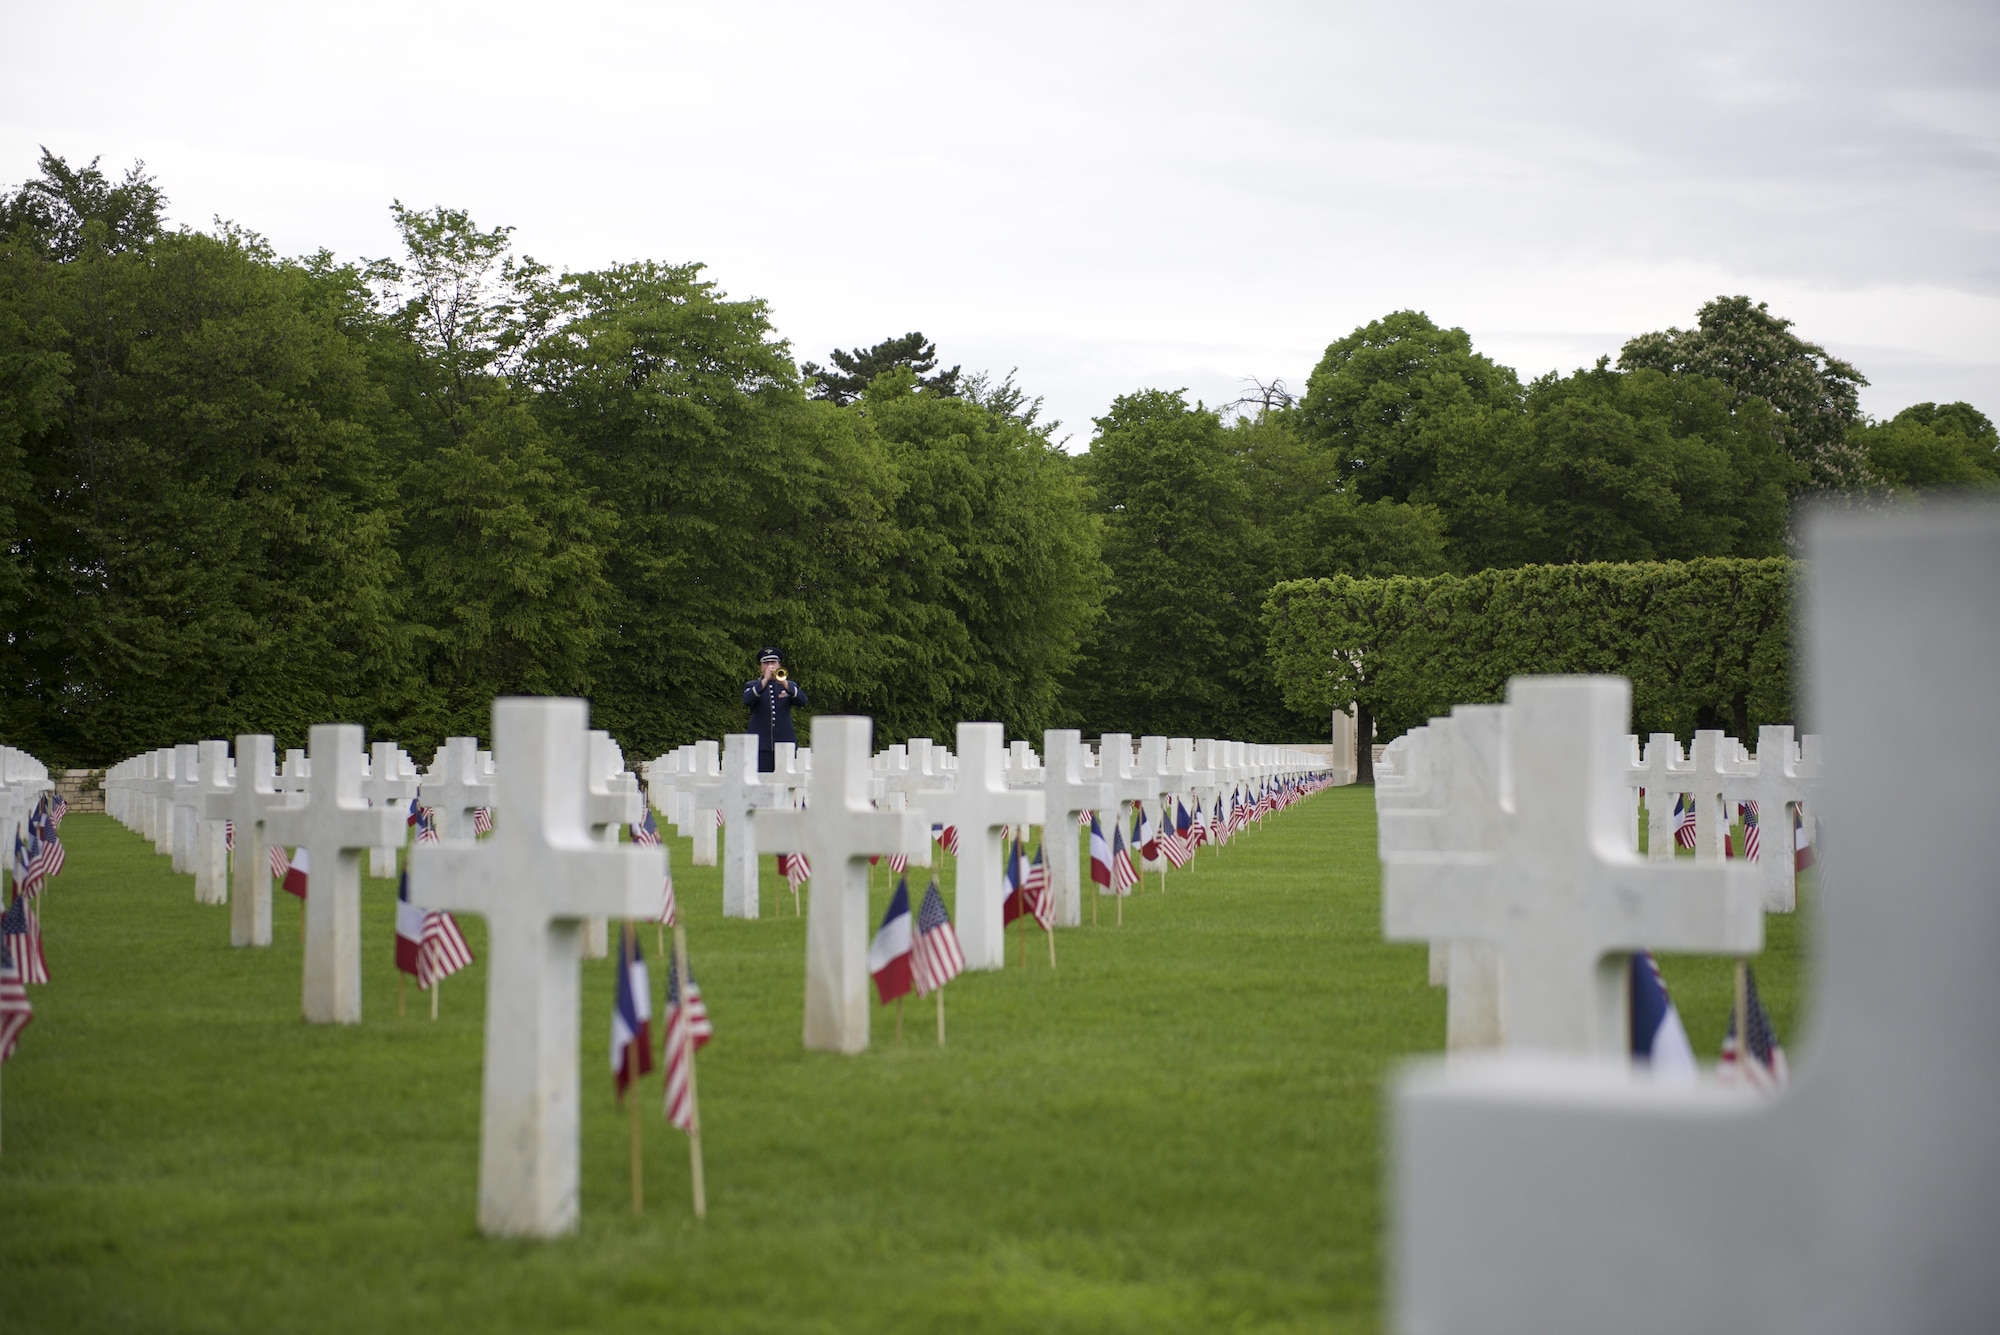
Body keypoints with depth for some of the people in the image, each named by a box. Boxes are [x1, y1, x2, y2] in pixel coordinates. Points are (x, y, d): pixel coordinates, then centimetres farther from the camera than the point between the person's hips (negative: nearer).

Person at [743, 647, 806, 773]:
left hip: (785, 744, 1)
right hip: (761, 746, -1)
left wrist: (784, 683, -21)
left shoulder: (790, 686, 15)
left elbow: (803, 701, -6)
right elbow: (747, 701, -11)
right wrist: (765, 680, -20)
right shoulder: (751, 686, 12)